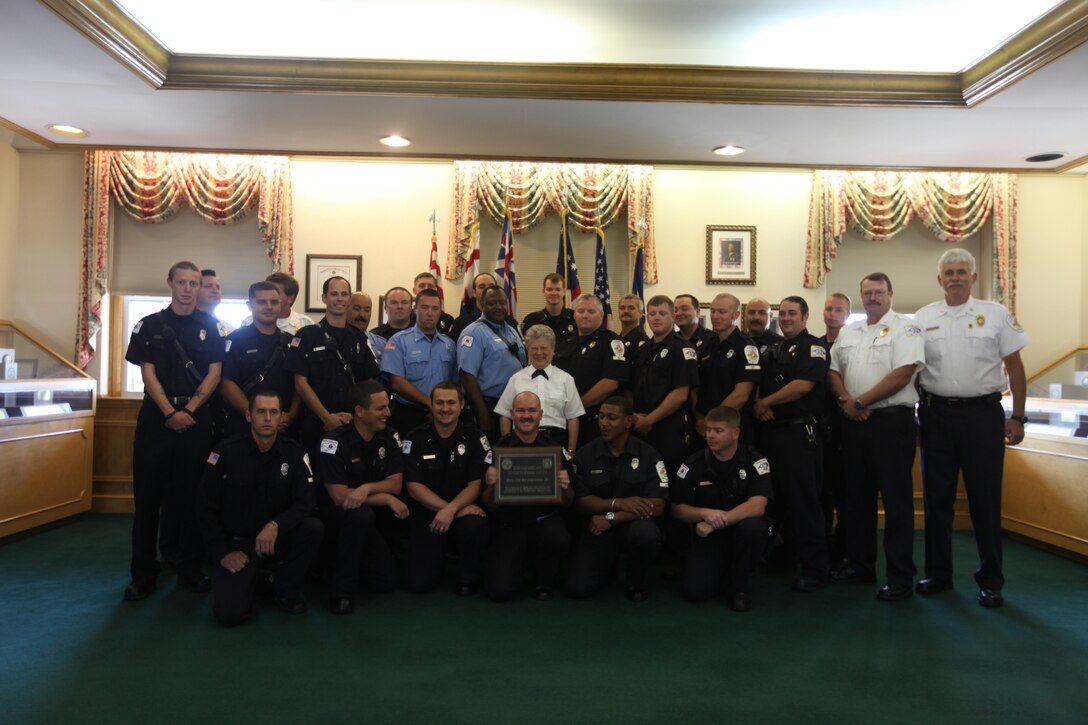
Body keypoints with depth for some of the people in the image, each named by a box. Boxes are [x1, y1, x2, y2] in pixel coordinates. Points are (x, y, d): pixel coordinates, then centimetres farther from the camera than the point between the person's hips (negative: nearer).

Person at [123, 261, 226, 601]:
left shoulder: (208, 326, 9)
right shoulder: (149, 325, 7)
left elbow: (214, 372, 2)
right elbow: (148, 372, -1)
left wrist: (189, 409, -11)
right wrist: (170, 412, -13)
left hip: (196, 417, 1)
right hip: (156, 416, 0)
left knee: (191, 495, 5)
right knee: (148, 495, 0)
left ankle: (190, 570, 14)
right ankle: (143, 575, 9)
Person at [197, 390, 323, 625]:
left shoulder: (294, 453, -5)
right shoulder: (226, 451, -8)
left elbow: (305, 504, -12)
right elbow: (207, 508, -3)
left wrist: (276, 525, -31)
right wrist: (222, 552, -8)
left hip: (277, 540, 2)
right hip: (236, 542, -2)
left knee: (314, 528, -29)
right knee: (230, 613, -22)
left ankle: (285, 591, -2)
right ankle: (251, 580, 16)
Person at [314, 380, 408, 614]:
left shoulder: (389, 438, -3)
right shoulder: (334, 442, -19)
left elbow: (395, 484, -7)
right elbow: (340, 497, -23)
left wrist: (367, 488, -26)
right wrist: (386, 499, -20)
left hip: (375, 515, 4)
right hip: (336, 515, -4)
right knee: (361, 514, -37)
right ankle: (343, 590, -20)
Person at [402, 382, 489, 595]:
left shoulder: (474, 438, -2)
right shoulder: (415, 440, -2)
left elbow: (475, 485, -6)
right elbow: (414, 487, -9)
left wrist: (451, 510, -27)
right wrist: (459, 510, -19)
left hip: (464, 510, 0)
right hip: (427, 516, 1)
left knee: (475, 525, -35)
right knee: (419, 582, -13)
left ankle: (469, 577, -4)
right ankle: (442, 555, 23)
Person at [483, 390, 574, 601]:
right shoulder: (497, 449, 2)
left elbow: (567, 503, 6)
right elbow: (490, 505, 3)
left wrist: (565, 487, -16)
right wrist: (491, 485, -18)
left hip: (545, 520, 0)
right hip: (508, 525, 0)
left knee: (559, 539, -35)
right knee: (498, 591, -16)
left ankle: (544, 582, 1)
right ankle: (522, 564, 21)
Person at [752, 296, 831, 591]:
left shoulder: (812, 346, -3)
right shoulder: (773, 350, 19)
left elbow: (803, 385, -17)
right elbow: (757, 385, 18)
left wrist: (764, 402, -8)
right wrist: (759, 406, -4)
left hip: (800, 431, -7)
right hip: (771, 431, 7)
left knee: (804, 499, -4)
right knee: (779, 497, 13)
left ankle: (815, 567, 4)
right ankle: (789, 553, 26)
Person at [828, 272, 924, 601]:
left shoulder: (905, 328, -4)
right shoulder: (848, 332, 16)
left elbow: (902, 375, -14)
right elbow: (833, 371, 13)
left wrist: (859, 402, -13)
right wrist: (846, 401, -6)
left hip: (892, 420, -6)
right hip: (854, 423, 6)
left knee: (896, 498, -1)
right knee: (857, 495, 12)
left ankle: (900, 575, 8)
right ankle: (860, 563, 25)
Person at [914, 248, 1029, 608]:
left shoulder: (995, 314, 3)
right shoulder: (923, 318, 7)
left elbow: (1015, 367, 4)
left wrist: (1017, 417, 0)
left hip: (982, 413, -2)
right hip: (936, 414, 2)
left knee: (985, 498, 3)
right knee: (936, 498, 9)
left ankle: (990, 581, 18)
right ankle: (938, 573, 22)